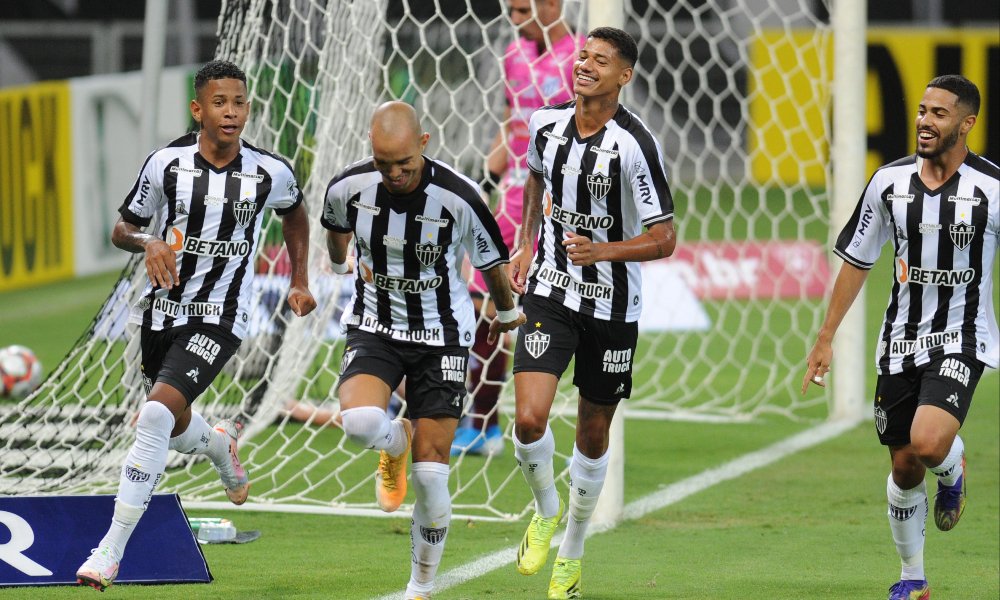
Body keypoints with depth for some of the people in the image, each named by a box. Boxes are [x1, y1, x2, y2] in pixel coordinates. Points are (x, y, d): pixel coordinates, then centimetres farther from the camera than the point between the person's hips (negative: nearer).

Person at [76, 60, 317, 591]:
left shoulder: (269, 173, -7)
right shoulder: (168, 163, -7)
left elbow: (294, 213, 17)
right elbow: (121, 228, 4)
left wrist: (299, 282, 13)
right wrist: (148, 243, -17)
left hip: (219, 318, -3)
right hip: (163, 309, 3)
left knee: (157, 413, -22)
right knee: (175, 427, 18)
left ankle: (110, 551, -18)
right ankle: (219, 443, 58)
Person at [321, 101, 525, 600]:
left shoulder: (457, 197, -20)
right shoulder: (349, 188, -13)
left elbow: (491, 262, -1)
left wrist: (506, 314, 15)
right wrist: (340, 263, 33)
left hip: (441, 335, -2)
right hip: (374, 327, 2)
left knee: (431, 479, -5)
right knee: (359, 422, -29)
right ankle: (395, 446, 9)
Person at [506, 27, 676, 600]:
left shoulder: (636, 145, -19)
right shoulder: (546, 122, -3)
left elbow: (664, 238, -14)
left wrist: (599, 251, -28)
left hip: (614, 306, -2)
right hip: (550, 293, 3)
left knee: (593, 433, 10)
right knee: (529, 418, -15)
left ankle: (572, 552, 30)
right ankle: (546, 512, 15)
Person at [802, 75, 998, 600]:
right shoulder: (890, 181, -1)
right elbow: (856, 262, 10)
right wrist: (825, 339, 8)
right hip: (900, 341, 4)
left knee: (928, 442, -26)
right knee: (903, 467, 7)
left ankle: (953, 468, 12)